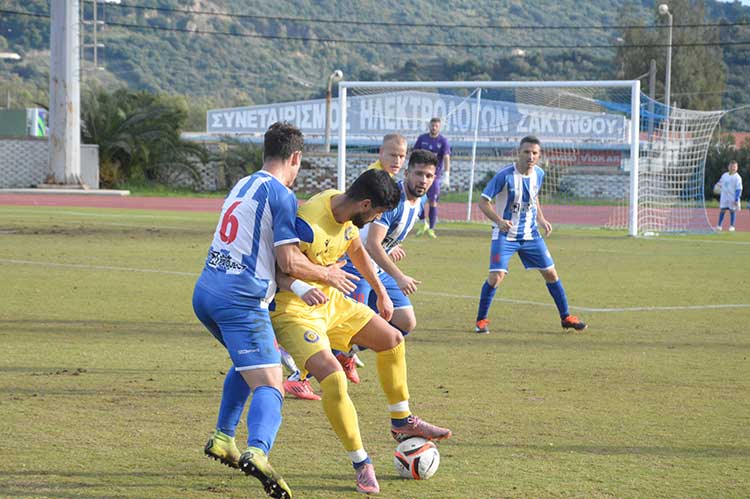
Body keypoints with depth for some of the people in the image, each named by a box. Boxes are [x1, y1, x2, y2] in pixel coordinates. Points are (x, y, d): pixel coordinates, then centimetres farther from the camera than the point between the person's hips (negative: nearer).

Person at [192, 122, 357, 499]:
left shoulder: (242, 186, 20)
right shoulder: (281, 195, -6)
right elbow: (289, 261, -11)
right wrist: (327, 275, 7)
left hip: (206, 292, 8)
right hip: (241, 299, -8)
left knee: (247, 363, 33)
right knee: (269, 387, -14)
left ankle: (222, 438, 28)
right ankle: (257, 453, -40)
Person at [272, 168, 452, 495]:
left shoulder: (346, 213, -3)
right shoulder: (308, 226, -31)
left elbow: (357, 252, 18)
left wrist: (382, 293, 26)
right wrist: (301, 288, -44)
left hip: (330, 300, 9)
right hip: (293, 310, -9)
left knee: (392, 340, 16)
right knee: (333, 379, -26)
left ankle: (401, 422, 35)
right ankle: (361, 464, -9)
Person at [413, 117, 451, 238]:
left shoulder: (443, 141, -2)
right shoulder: (422, 138, 6)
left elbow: (446, 158, -12)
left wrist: (446, 175, -24)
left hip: (435, 174, -2)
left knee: (433, 202, -3)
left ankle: (431, 229, 5)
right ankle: (424, 224, 16)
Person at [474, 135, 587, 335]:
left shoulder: (539, 174, -1)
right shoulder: (505, 175, -19)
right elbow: (483, 201, -16)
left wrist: (541, 219, 6)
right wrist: (499, 221, -30)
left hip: (530, 234, 5)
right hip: (505, 235, -5)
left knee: (550, 273, 6)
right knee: (496, 276, -17)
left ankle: (566, 317, 21)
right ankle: (481, 320, 1)